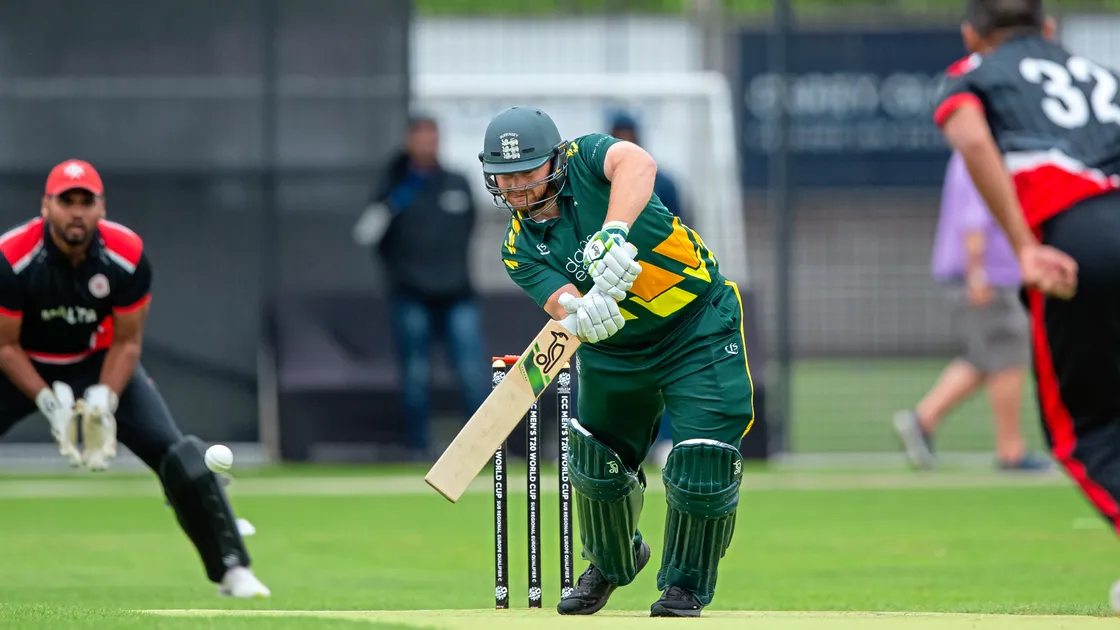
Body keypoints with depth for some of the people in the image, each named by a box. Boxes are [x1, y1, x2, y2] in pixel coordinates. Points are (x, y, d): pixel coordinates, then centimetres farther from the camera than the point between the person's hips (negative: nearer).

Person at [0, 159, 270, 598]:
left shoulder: (127, 256, -20)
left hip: (98, 364, 1)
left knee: (178, 454, -14)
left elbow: (126, 343, -10)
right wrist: (50, 404, -28)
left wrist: (104, 400, -25)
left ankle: (231, 568, -3)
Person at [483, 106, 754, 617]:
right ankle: (613, 563, 39)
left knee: (702, 466, -12)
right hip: (614, 351, 4)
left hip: (701, 330, -4)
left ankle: (686, 585, 10)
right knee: (598, 465, 8)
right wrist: (581, 314, -49)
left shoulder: (586, 160, -15)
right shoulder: (521, 248, -6)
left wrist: (615, 231, -57)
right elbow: (562, 303, -24)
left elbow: (637, 163, -40)